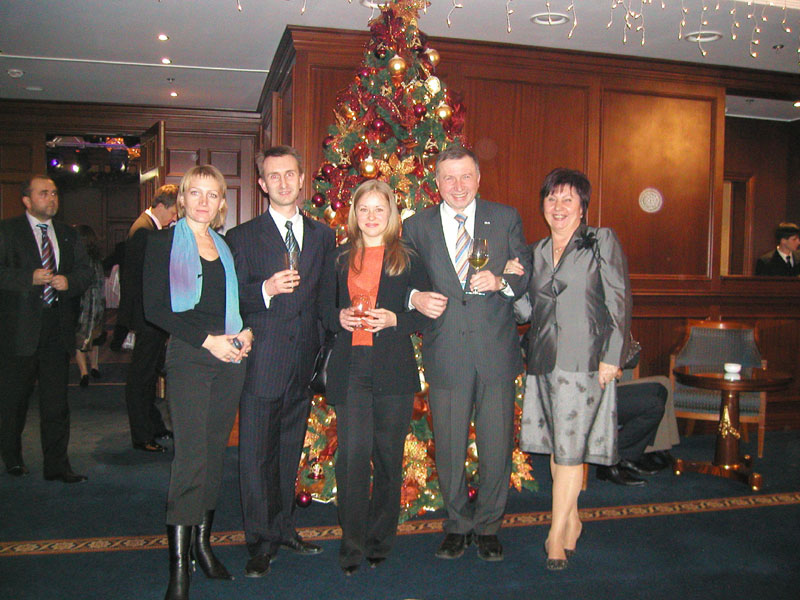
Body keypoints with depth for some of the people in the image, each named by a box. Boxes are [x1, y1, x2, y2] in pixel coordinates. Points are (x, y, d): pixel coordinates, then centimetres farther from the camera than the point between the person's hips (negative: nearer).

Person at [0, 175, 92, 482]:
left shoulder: (69, 235, 14)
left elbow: (85, 271, 12)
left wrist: (69, 281, -8)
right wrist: (30, 278, -18)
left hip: (57, 327, 3)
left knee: (56, 400, 5)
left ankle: (57, 465, 12)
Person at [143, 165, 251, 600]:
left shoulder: (227, 246, 16)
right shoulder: (163, 243, 2)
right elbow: (155, 308, -6)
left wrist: (246, 332, 0)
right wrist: (207, 339, -13)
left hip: (229, 357, 5)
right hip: (188, 356, -5)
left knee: (215, 453, 9)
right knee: (190, 456, -10)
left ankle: (202, 542, 22)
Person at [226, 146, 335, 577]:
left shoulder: (322, 235, 12)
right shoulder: (242, 237, 1)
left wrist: (325, 350, 7)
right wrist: (266, 290, -20)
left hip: (304, 362, 4)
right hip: (262, 361, -3)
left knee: (289, 451, 15)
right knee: (257, 453, 0)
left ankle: (283, 528, 31)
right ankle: (262, 540, 13)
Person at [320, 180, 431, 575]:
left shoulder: (408, 260, 8)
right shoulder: (339, 260, 14)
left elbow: (425, 313, 6)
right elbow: (325, 309, 16)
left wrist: (393, 319, -11)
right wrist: (340, 317, -5)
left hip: (393, 370, -1)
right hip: (349, 368, 1)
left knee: (388, 454, 5)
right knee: (352, 453, -7)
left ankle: (380, 541, 20)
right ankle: (352, 544, 4)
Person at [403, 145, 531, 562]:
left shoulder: (506, 218, 6)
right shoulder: (417, 226, 7)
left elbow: (527, 275, 5)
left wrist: (500, 281, -15)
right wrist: (415, 298, -10)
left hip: (496, 351, 0)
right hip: (446, 352, 0)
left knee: (497, 445, 7)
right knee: (449, 448, 9)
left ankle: (488, 525, 27)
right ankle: (457, 524, 29)